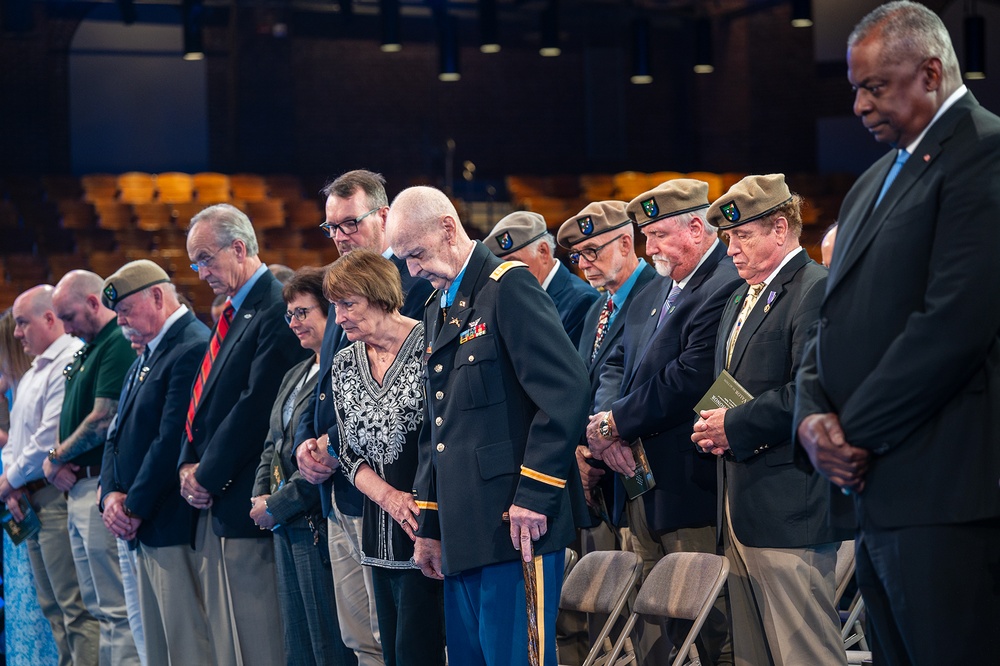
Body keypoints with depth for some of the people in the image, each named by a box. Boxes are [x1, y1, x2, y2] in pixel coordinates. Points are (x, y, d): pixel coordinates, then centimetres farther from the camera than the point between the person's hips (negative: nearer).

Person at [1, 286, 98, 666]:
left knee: (74, 604, -11)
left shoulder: (71, 362, -13)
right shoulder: (33, 372, 20)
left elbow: (51, 437, -19)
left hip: (58, 495, -10)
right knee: (52, 605, 12)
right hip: (31, 499, 10)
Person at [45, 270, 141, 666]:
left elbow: (103, 420, -20)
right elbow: (70, 417, 22)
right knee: (98, 604, 12)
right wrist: (55, 461, 2)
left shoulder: (119, 346, -13)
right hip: (78, 487, 10)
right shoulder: (86, 350, 18)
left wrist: (56, 458, -6)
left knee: (117, 606, -10)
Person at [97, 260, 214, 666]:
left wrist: (134, 507, -13)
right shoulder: (146, 356, 20)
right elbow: (118, 434, 19)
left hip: (173, 529, -10)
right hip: (139, 532, 10)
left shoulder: (194, 350, -14)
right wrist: (112, 495, 2)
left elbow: (173, 442, -19)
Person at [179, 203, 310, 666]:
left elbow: (256, 406, -19)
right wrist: (189, 465, 4)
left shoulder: (274, 311, -13)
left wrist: (208, 475, -12)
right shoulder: (232, 314, 18)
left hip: (243, 504, -10)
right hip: (211, 505, 10)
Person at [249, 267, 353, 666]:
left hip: (319, 527, -10)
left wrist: (277, 506, -13)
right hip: (286, 528, 10)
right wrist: (261, 497, 4)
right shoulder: (295, 376, 19)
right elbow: (273, 445, 23)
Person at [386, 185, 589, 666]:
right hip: (460, 533, 9)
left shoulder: (509, 287, -8)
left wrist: (534, 496, -19)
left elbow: (565, 391, -17)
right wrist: (429, 526, 21)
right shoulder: (437, 310, 20)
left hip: (514, 523, -9)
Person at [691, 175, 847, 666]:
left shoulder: (817, 290, -9)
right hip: (741, 512, 10)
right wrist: (713, 430, 6)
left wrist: (735, 426, -14)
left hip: (789, 511, -10)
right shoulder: (740, 302, 22)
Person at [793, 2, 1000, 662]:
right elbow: (837, 319, 20)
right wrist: (813, 415, 0)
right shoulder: (874, 183, 22)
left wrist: (856, 432, -11)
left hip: (944, 497, -9)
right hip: (875, 495, 9)